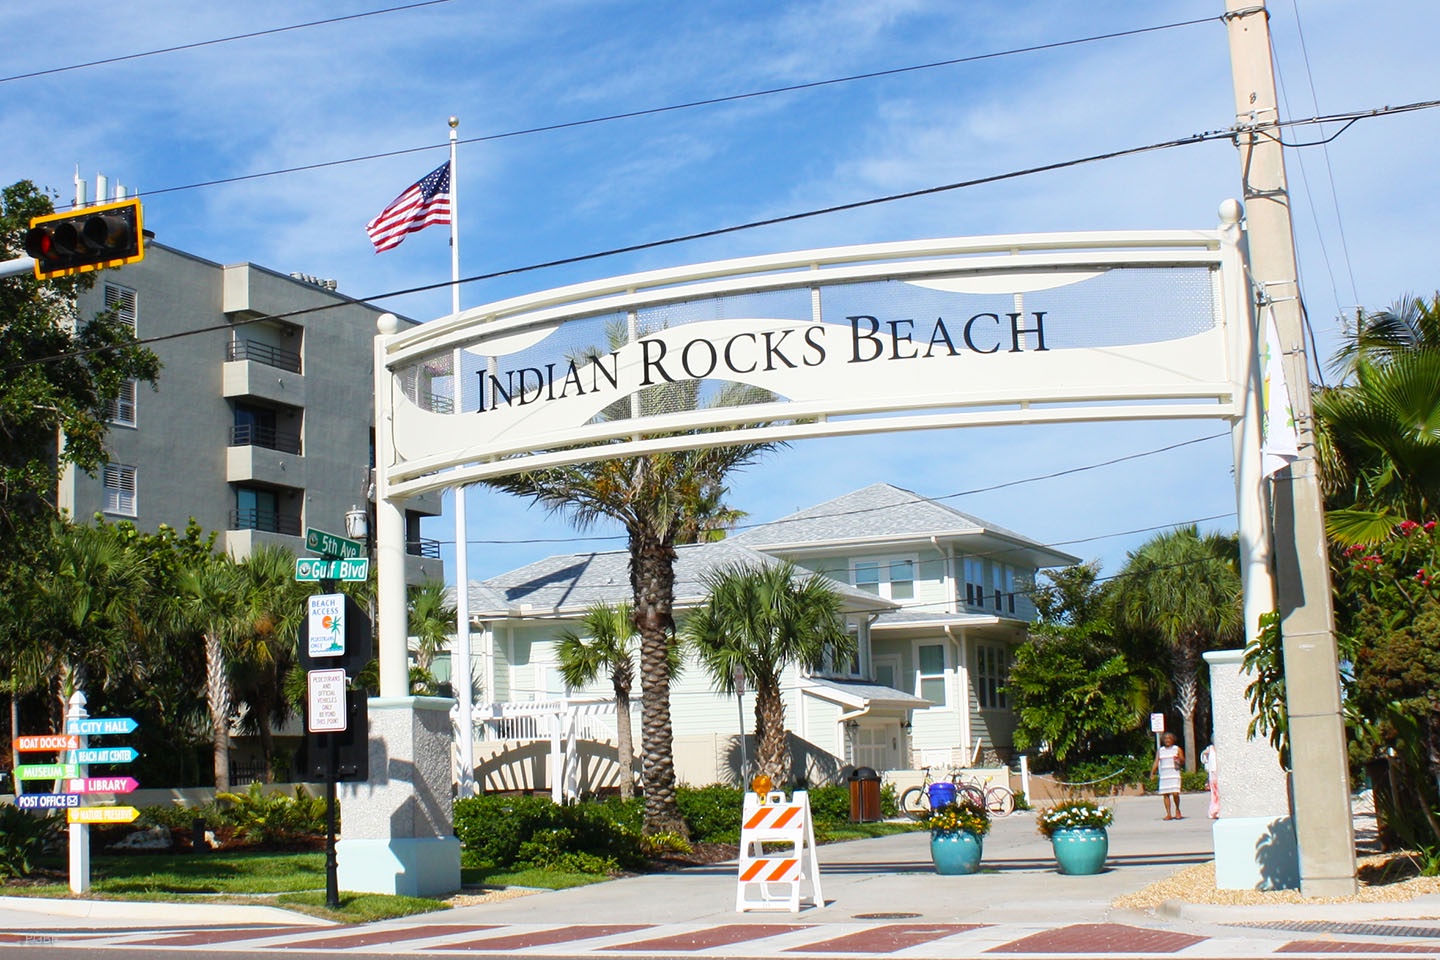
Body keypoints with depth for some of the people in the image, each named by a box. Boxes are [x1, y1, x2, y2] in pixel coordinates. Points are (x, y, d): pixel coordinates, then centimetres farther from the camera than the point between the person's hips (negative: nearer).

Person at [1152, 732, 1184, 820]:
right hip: (1163, 776, 3)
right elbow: (1156, 763, 12)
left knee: (1175, 793, -14)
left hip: (1174, 775, -3)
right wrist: (1152, 773, 1)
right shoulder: (1160, 751, 15)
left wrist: (1180, 759, -17)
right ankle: (1169, 814, 0)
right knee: (1165, 794, -3)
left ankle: (1177, 809, 9)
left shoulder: (1177, 749, 9)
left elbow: (1183, 763, 5)